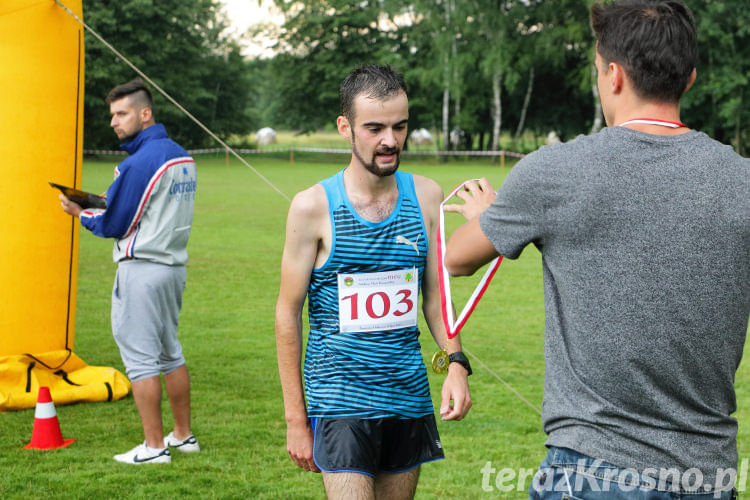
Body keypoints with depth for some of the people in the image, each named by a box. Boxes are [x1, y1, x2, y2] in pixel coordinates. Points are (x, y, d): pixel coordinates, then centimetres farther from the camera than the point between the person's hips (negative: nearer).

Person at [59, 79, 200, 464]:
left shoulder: (139, 162, -17)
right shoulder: (181, 156, 10)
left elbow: (113, 226, -13)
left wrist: (79, 212, 5)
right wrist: (110, 203, 17)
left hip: (141, 269, -9)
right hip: (174, 264, 9)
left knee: (139, 356, -3)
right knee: (169, 351, 17)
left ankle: (154, 447, -1)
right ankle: (183, 435, 24)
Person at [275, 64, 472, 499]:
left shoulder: (426, 196, 3)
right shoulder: (314, 207, -9)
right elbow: (288, 314, -4)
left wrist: (456, 363, -4)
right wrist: (296, 420, -4)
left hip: (409, 395, 4)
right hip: (339, 395, -4)